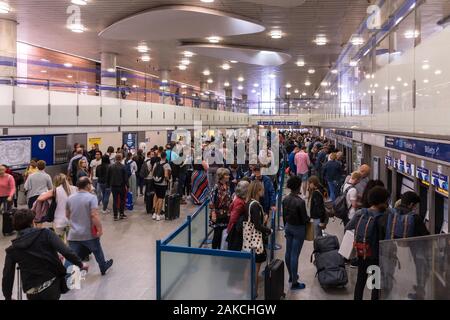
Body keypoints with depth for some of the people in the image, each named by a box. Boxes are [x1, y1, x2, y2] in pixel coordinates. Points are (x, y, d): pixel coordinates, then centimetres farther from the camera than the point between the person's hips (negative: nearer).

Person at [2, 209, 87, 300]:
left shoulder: (12, 250, 4)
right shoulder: (45, 234, -4)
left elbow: (7, 276, 8)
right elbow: (66, 251, -13)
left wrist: (8, 297, 23)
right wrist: (80, 264, -2)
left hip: (32, 293, 3)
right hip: (54, 285, -3)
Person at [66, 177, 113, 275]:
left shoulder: (70, 198, 3)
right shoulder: (91, 197, -16)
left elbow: (67, 215, 15)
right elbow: (94, 215, -24)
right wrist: (100, 229, -16)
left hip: (74, 234, 3)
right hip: (89, 234, -3)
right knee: (97, 251, 22)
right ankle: (103, 267, 43)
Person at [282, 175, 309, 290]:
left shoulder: (285, 199, -4)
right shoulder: (300, 201, -24)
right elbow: (304, 219, -18)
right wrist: (308, 218, 5)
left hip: (288, 227, 7)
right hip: (298, 229, -7)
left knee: (288, 252, 17)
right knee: (295, 255, -1)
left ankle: (291, 276, 34)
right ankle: (294, 282, 8)